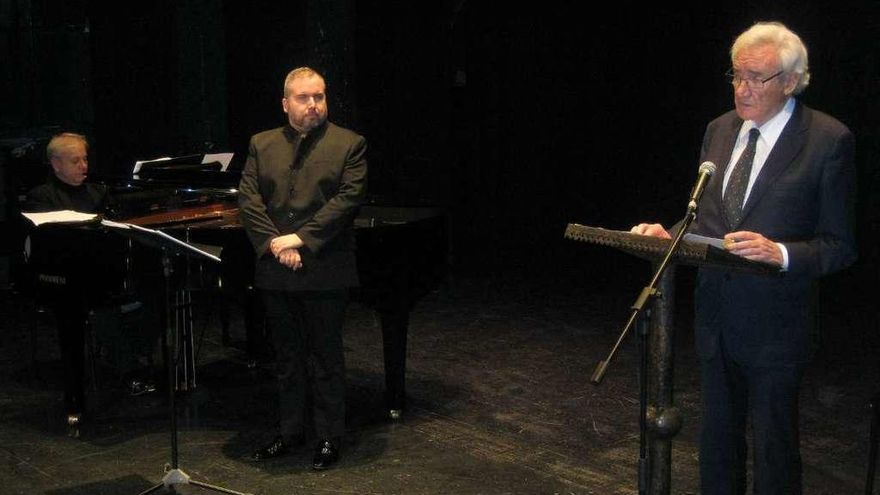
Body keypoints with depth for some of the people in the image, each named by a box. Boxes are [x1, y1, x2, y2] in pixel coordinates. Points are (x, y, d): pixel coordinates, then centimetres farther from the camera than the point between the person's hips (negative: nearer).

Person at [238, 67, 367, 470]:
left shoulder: (349, 144, 0)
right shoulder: (261, 145, 10)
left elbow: (348, 199, -11)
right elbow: (248, 199, 1)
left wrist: (301, 238, -17)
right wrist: (274, 244, -13)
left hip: (324, 271, -3)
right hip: (276, 271, 4)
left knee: (325, 358, 5)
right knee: (286, 357, 14)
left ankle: (329, 436, 17)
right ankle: (291, 430, 26)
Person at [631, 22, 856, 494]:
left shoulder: (828, 140, -11)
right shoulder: (720, 129, 7)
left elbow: (839, 245, -11)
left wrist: (781, 253, -28)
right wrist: (671, 236, -5)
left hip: (774, 327, -5)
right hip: (715, 318, 6)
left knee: (773, 447, 9)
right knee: (717, 440, 19)